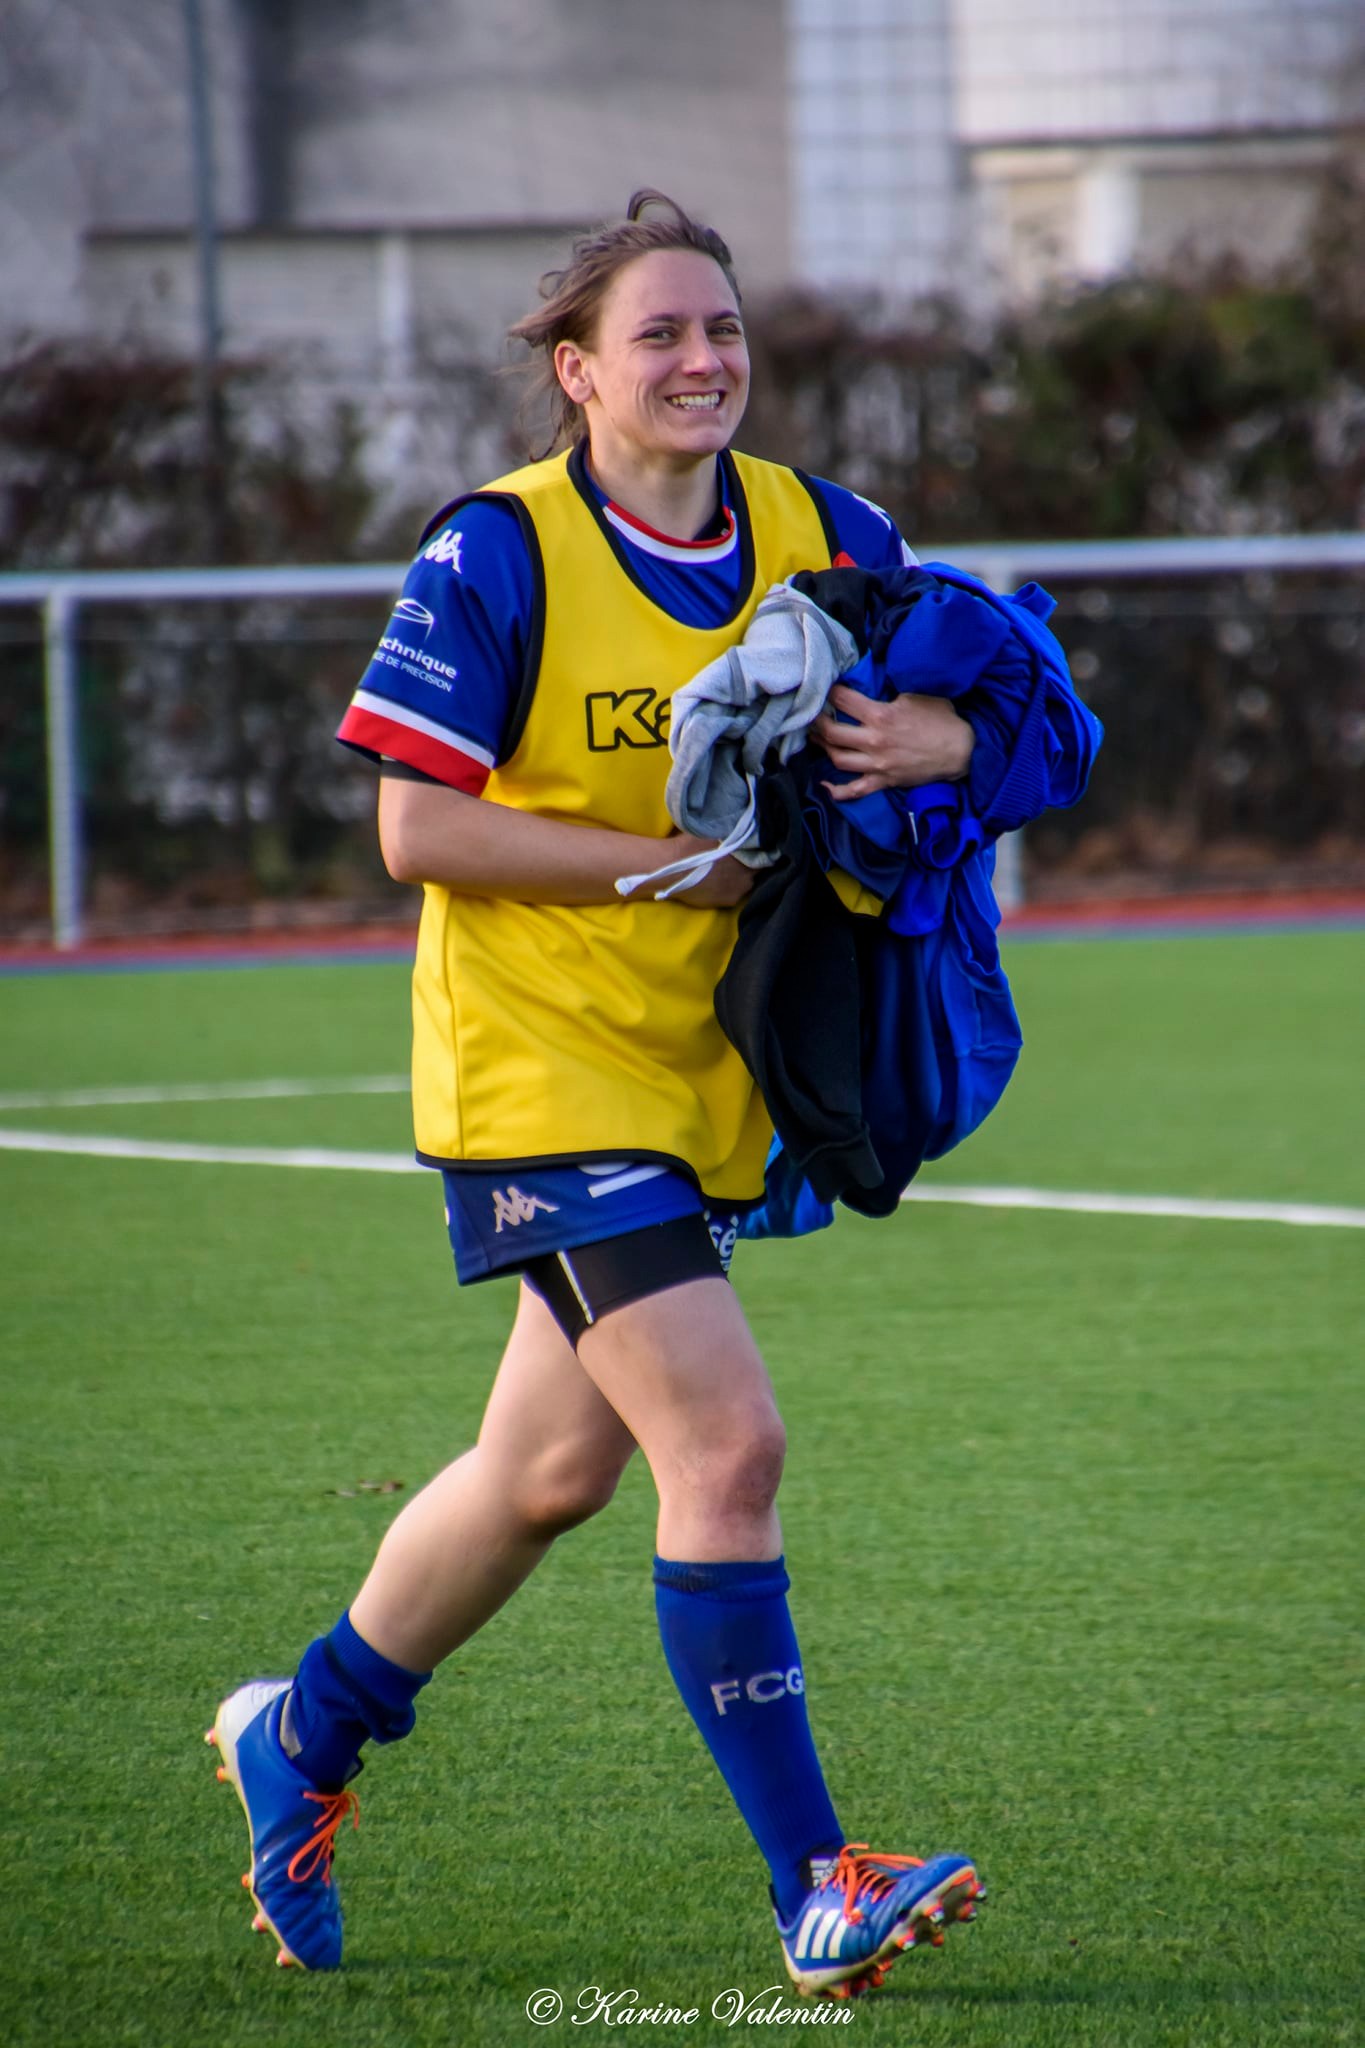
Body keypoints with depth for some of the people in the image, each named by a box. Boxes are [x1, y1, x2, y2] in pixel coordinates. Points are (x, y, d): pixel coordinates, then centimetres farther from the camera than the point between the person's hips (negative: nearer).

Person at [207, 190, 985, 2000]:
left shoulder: (825, 537, 2)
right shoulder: (499, 557, -13)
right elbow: (417, 829, -13)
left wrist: (940, 738, -12)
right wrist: (680, 859, -18)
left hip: (704, 1075, 6)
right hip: (539, 1069, -6)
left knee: (552, 1470, 16)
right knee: (727, 1443, -17)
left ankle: (306, 1734, 39)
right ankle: (814, 1888, -14)